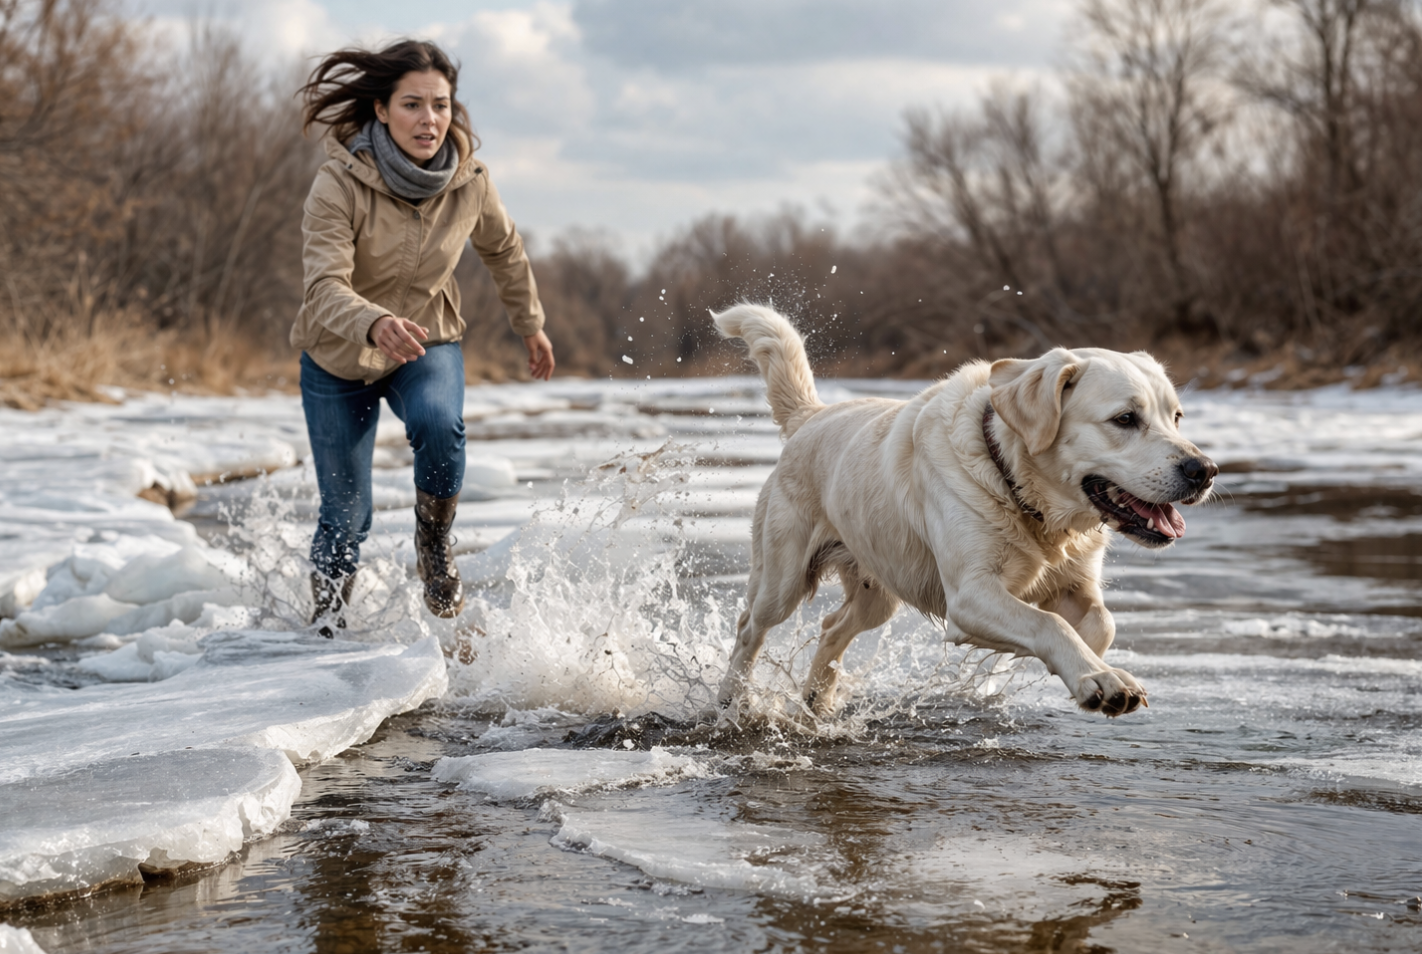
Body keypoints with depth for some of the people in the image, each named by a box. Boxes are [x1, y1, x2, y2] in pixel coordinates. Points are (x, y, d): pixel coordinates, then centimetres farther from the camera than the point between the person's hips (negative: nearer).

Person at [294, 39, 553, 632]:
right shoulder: (338, 186, -27)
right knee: (345, 516, 4)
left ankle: (434, 542, -6)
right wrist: (376, 324, -57)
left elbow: (504, 250, 6)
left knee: (438, 423, -33)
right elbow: (326, 289, -36)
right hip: (339, 357, -1)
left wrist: (530, 324, 19)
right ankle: (326, 618, 35)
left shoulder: (469, 184, -16)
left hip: (428, 345, 1)